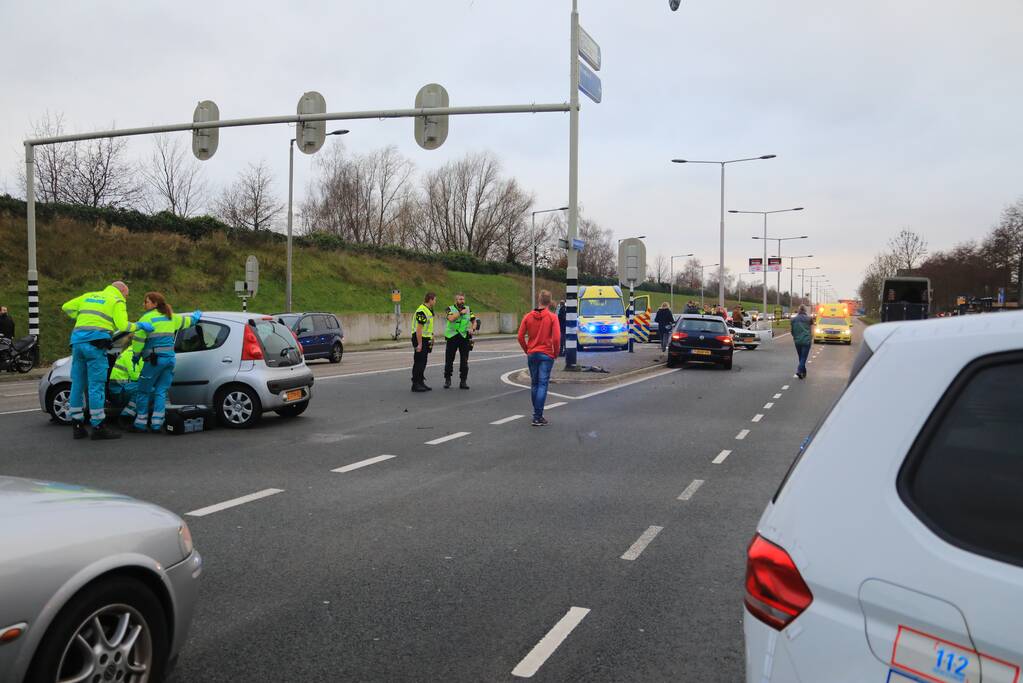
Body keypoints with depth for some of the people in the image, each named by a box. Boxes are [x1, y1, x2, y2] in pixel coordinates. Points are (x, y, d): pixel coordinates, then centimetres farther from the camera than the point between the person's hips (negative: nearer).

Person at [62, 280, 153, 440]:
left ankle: (77, 427, 16)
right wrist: (140, 325, 7)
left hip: (77, 340, 7)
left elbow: (66, 307, 25)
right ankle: (98, 427, -4)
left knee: (77, 384, 10)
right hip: (95, 343, -7)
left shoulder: (89, 296, 24)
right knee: (97, 385, -6)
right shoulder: (117, 301, 5)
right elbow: (122, 326, -7)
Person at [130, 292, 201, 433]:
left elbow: (139, 339, -10)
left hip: (154, 360, -6)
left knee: (143, 392, 4)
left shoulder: (147, 317, -6)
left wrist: (135, 356, 2)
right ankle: (157, 424, 4)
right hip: (170, 358, 6)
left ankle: (140, 424, 7)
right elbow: (188, 321, 31)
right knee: (161, 392, 8)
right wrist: (197, 315, 52)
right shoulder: (171, 317, 14)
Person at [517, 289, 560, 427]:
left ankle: (537, 413, 24)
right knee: (542, 384, -1)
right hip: (546, 355, -3)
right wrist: (556, 353, 1)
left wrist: (527, 351, 13)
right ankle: (538, 417, -3)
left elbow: (520, 337, -1)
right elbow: (556, 338, -14)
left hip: (532, 354, 3)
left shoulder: (528, 316, 1)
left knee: (534, 384, 16)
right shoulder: (552, 317, -8)